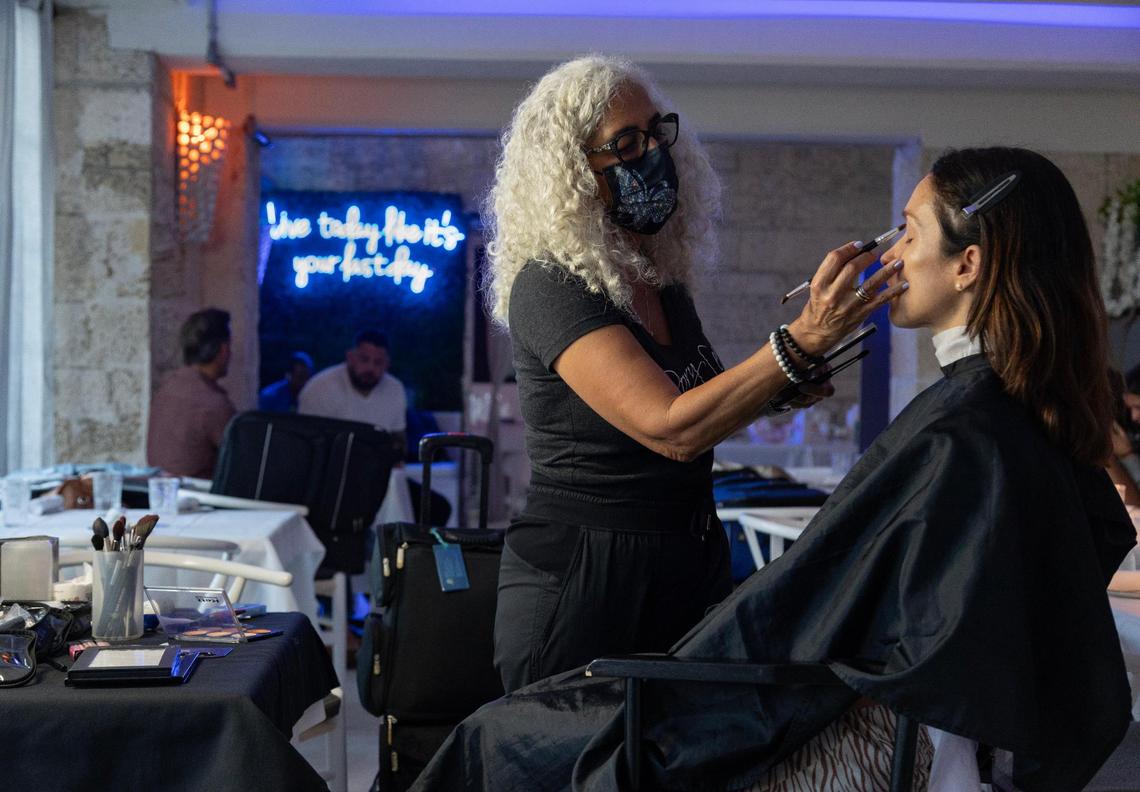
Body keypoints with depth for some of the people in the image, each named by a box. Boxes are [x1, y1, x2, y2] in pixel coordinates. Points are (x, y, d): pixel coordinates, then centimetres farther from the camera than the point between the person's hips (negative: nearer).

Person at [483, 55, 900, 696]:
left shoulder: (664, 277, 7)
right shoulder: (549, 287, -17)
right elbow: (670, 429, -27)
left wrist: (777, 391, 3)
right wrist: (800, 339, -32)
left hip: (693, 567, 7)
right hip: (582, 581, -7)